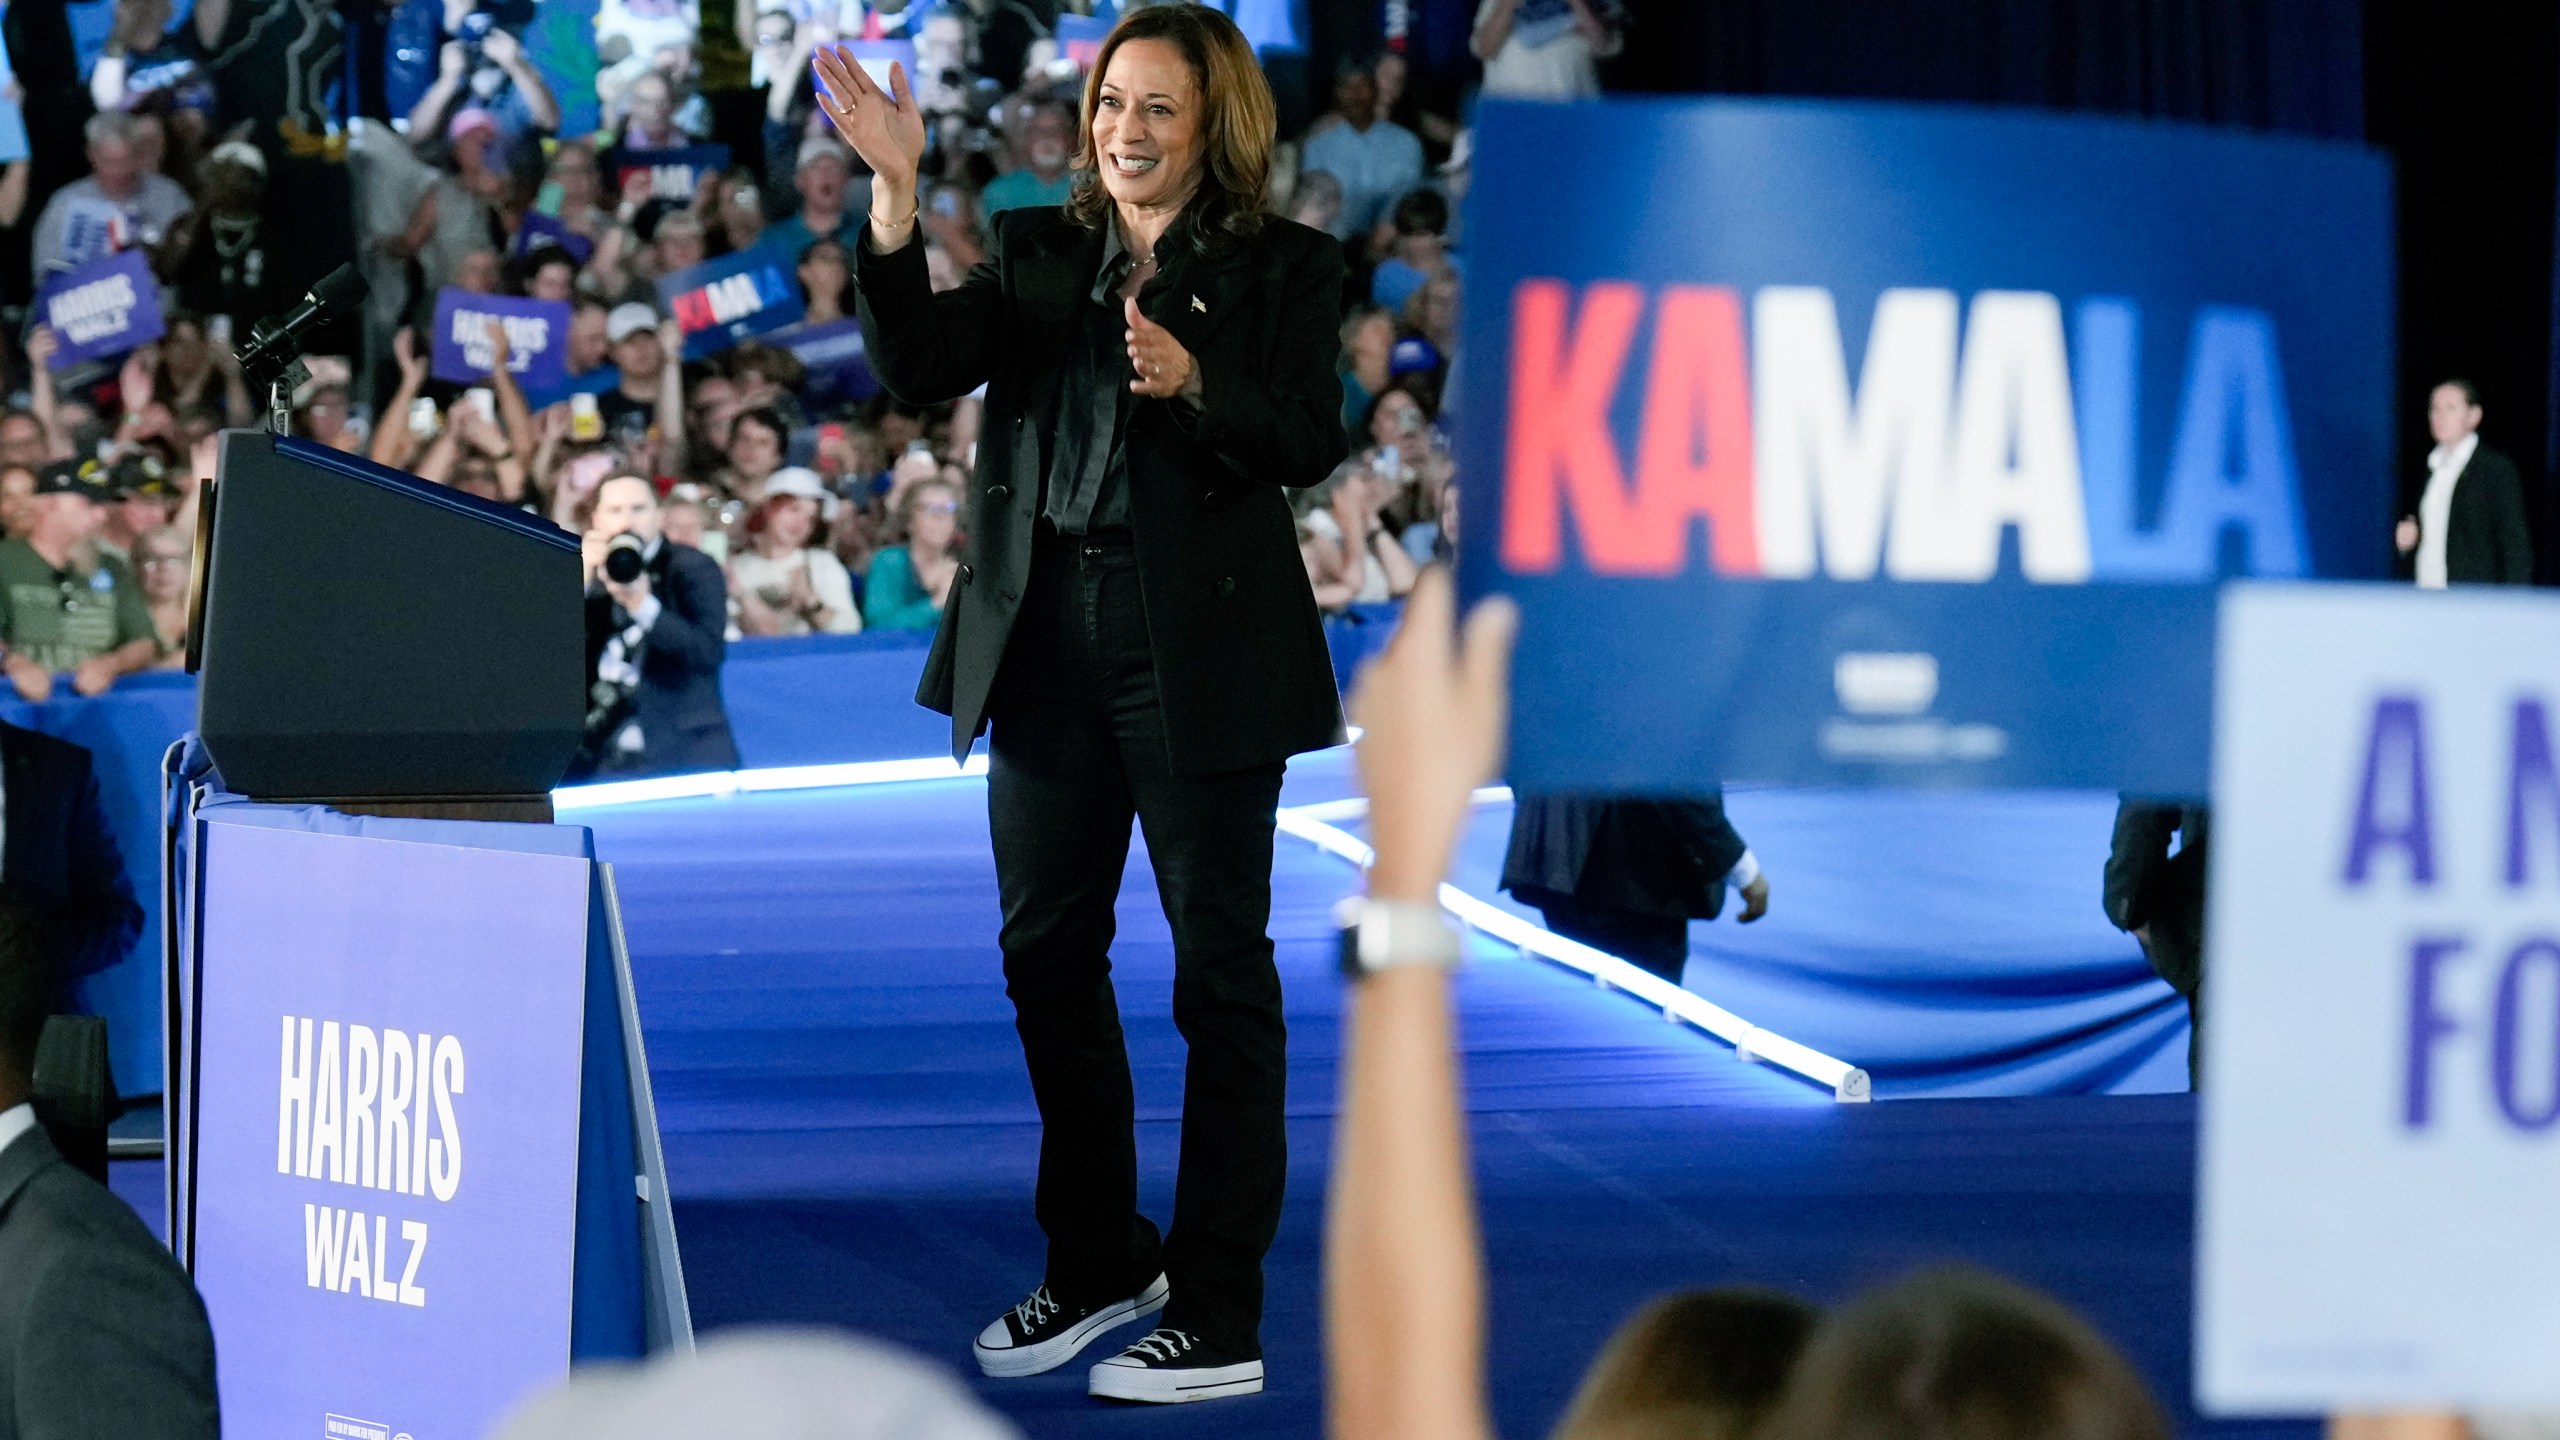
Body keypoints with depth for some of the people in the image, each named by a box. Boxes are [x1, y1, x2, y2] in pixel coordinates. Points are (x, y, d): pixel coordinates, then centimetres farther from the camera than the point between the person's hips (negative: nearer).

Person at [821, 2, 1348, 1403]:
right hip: (1050, 642, 5)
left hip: (1200, 651, -5)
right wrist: (895, 195, -15)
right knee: (1047, 956, 12)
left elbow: (1311, 443, -11)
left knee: (1219, 968, 0)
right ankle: (1097, 1265, 29)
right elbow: (917, 367, -4)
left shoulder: (1286, 268, 0)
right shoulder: (1035, 251, 11)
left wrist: (1194, 383, -29)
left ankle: (1218, 1318, 5)